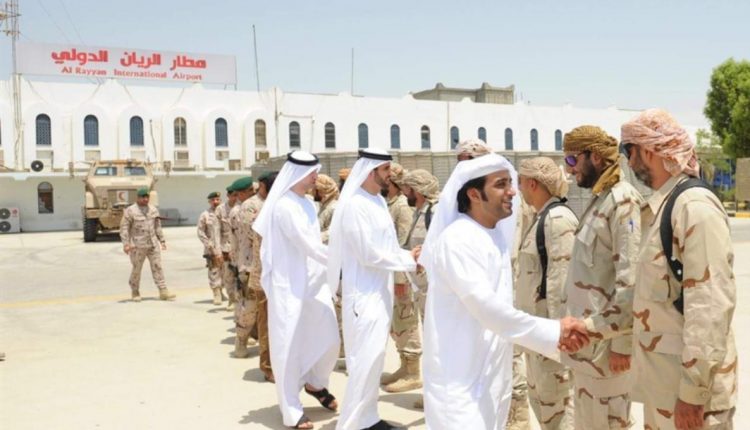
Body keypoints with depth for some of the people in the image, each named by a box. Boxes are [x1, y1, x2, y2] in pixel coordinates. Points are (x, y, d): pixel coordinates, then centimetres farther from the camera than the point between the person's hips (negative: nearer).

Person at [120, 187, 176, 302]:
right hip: (138, 245, -4)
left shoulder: (153, 210, 10)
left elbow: (158, 227, 16)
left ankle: (163, 292, -2)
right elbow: (124, 228, -8)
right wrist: (126, 244, -15)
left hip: (153, 244, 4)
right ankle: (135, 293, 22)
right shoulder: (130, 211, -5)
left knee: (157, 267, -1)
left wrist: (162, 240, 14)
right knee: (136, 269, 5)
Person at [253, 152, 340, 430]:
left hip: (314, 281, 8)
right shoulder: (285, 206, -17)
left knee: (329, 340, 9)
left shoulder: (307, 204, 10)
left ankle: (316, 383, 37)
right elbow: (310, 246, -20)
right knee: (290, 345, 2)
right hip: (290, 286, -8)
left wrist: (327, 276, 15)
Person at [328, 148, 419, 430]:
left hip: (381, 290, 9)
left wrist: (409, 258, 1)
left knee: (375, 355, 14)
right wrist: (408, 262, -12)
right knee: (366, 356, -7)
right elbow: (368, 254, -20)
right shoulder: (354, 205, -18)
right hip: (364, 293, -9)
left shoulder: (379, 201, 9)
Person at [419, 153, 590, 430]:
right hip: (460, 378, -8)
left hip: (491, 373, 8)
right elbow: (487, 307, -26)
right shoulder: (457, 239, -20)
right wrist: (553, 332, -22)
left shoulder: (497, 235, 8)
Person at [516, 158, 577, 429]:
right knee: (539, 395, 20)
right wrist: (530, 324, 17)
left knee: (556, 399, 0)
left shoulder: (558, 218, -18)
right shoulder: (542, 217, 11)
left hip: (550, 322, -10)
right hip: (537, 322, 10)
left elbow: (562, 278, -22)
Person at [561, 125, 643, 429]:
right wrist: (577, 328, 17)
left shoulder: (623, 201, -16)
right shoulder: (599, 200, 13)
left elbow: (630, 279, -21)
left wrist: (621, 341, -20)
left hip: (605, 341, -9)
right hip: (587, 337, 9)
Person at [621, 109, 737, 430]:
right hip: (662, 380, 9)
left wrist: (693, 393, -22)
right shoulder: (660, 207, 10)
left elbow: (711, 306, -23)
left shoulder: (695, 207, -18)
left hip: (687, 383, -9)